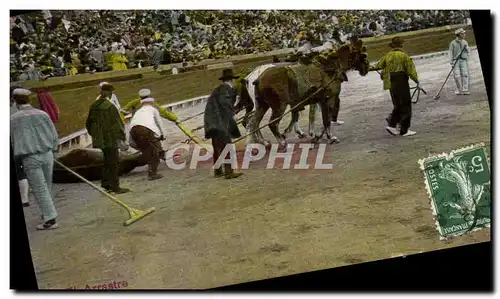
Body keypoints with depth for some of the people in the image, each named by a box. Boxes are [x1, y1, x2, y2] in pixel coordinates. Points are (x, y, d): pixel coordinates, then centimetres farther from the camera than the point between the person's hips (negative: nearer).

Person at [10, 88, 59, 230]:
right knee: (46, 186, 17)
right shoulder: (42, 114, 4)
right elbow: (54, 136, 6)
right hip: (47, 155, 3)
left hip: (30, 158, -3)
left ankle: (50, 219, -5)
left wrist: (17, 157, 13)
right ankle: (47, 213, 29)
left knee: (40, 189, -2)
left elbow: (12, 141, 0)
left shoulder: (14, 119, -4)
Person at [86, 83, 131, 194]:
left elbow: (89, 123, 15)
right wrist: (121, 139, -10)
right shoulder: (110, 107, -18)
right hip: (110, 139, -7)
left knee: (107, 161, 20)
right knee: (114, 162, 1)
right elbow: (117, 124, -16)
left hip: (99, 139, 8)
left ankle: (105, 182, 25)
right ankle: (115, 187, 5)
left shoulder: (94, 106, 6)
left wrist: (94, 135, 25)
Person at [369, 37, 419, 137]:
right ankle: (404, 130, 0)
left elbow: (379, 65, 14)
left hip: (391, 84, 6)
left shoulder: (388, 56, 5)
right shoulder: (404, 56, -10)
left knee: (397, 106, 17)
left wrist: (371, 68, 33)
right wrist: (416, 79, 3)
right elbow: (410, 69, -9)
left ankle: (391, 125, 7)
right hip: (401, 83, -6)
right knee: (405, 106, 0)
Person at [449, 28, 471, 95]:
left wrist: (467, 47, -9)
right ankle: (460, 90, 5)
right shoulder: (453, 43, 0)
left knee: (465, 74, -12)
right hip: (455, 61, -2)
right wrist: (451, 62, -7)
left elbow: (468, 51, 12)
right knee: (457, 76, -9)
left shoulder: (465, 42, 10)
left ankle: (466, 90, -12)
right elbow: (451, 53, 0)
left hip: (463, 60, 2)